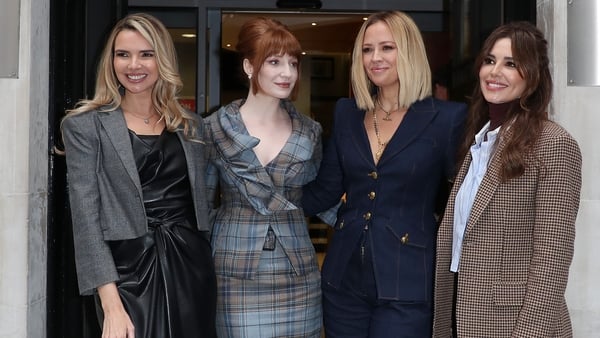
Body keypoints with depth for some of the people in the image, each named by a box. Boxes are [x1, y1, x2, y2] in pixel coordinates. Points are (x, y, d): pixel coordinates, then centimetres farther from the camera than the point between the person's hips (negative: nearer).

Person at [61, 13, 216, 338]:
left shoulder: (188, 125, 10)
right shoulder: (85, 125, -2)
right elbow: (86, 216, -8)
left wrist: (209, 268, 8)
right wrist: (111, 304, -16)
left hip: (190, 265, 4)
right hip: (128, 272, -3)